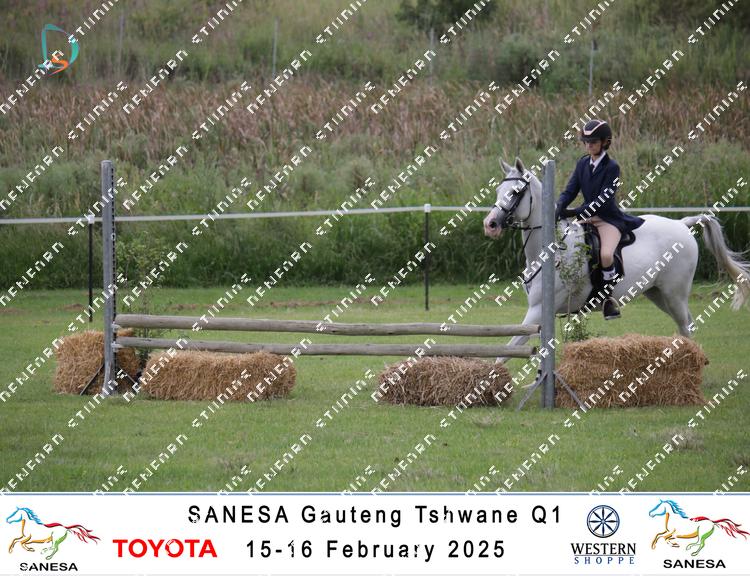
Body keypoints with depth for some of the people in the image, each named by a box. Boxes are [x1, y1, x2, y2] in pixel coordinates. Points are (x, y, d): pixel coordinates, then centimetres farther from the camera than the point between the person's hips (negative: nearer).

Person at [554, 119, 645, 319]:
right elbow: (570, 191, 3)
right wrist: (558, 208, -18)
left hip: (609, 218, -7)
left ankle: (607, 295, -10)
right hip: (587, 218, 7)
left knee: (606, 254, -31)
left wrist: (576, 212, -26)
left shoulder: (611, 168, -11)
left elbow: (603, 199, -19)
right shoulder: (583, 164, 7)